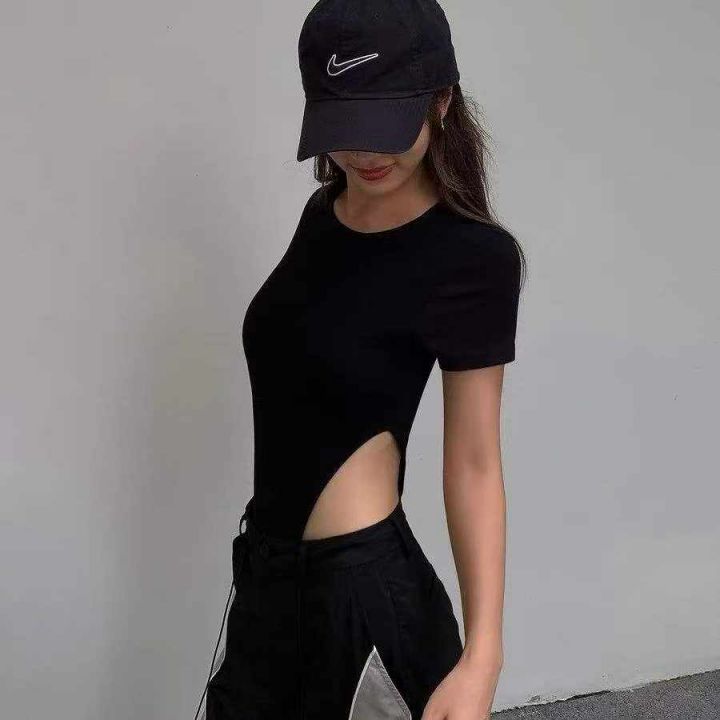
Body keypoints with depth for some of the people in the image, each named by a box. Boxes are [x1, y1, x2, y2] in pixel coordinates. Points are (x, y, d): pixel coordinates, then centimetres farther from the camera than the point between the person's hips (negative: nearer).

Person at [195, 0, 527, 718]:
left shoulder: (472, 257, -17)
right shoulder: (324, 212, 5)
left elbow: (474, 466, -18)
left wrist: (481, 657, -25)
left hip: (359, 582, -7)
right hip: (269, 565, 7)